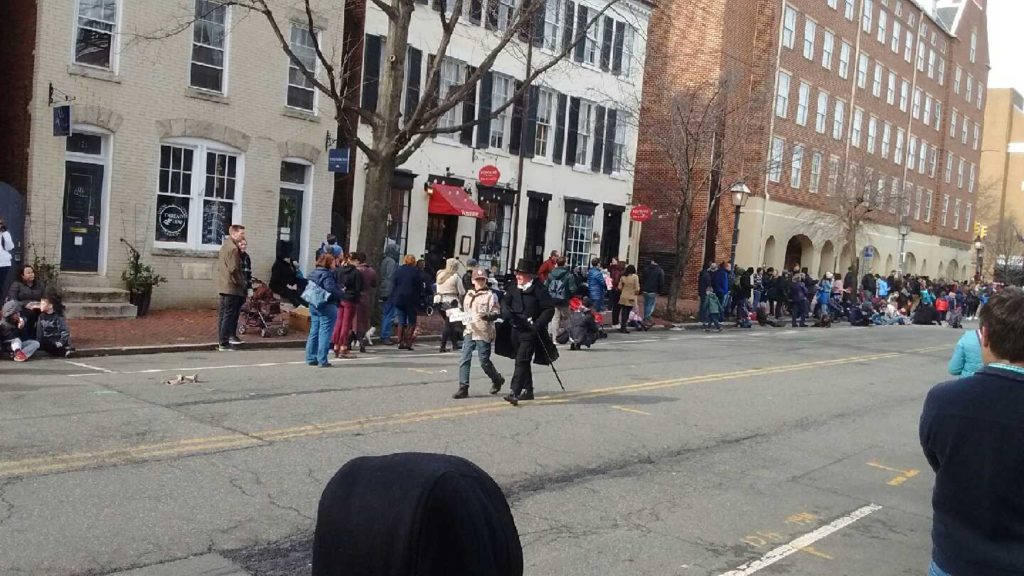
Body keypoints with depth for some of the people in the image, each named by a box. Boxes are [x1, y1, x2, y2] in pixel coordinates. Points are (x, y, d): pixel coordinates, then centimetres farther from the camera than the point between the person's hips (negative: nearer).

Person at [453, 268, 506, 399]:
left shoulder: (490, 295, -3)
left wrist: (487, 316, -25)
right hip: (469, 331, 5)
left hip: (483, 332, -5)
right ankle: (463, 388, -1)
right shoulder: (469, 294, 15)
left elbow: (496, 313, -7)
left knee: (484, 361, 2)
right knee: (464, 360, -4)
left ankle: (497, 380, 27)